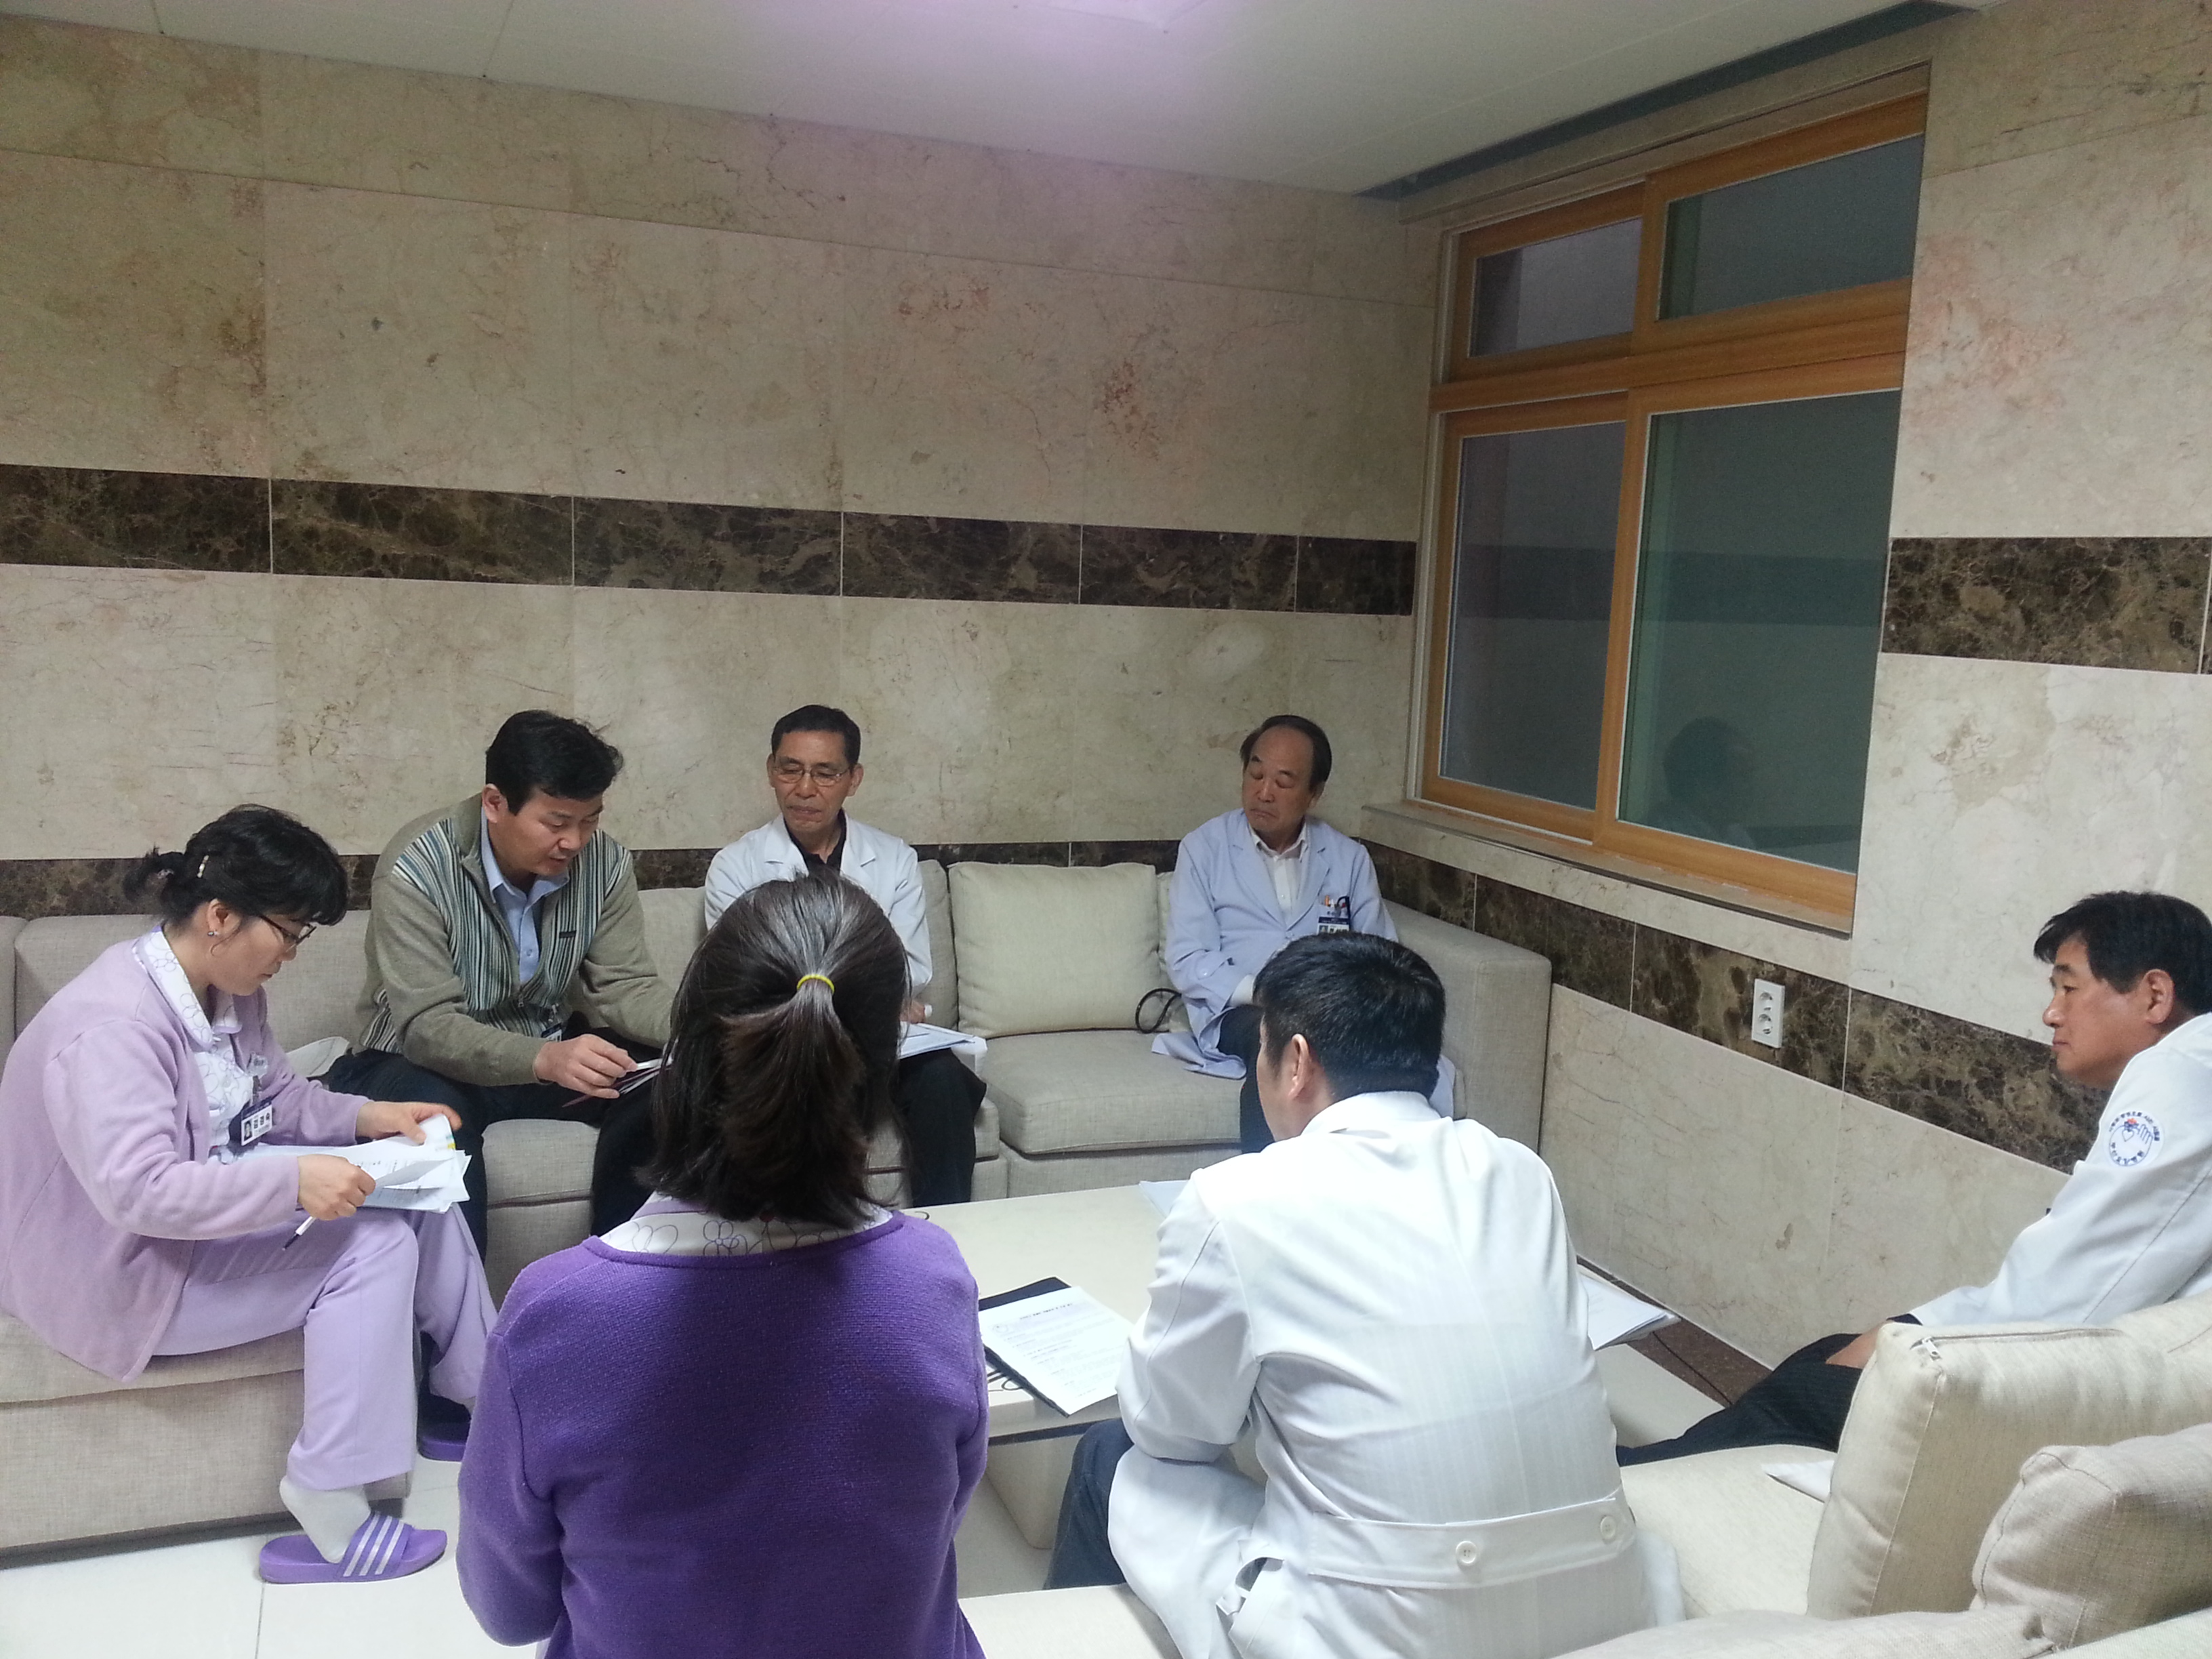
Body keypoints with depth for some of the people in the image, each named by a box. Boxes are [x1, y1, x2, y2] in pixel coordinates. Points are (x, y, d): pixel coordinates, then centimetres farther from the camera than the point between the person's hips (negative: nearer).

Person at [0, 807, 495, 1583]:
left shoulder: (228, 989, 0)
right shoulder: (112, 1027, -29)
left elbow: (276, 1095, 13)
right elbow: (138, 1192, -36)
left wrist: (366, 1115, -4)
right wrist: (294, 1183, -38)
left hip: (217, 1210, 10)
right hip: (128, 1267, -9)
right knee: (372, 1244, -22)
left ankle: (476, 1394, 14)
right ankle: (329, 1525, -16)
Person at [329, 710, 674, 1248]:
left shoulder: (604, 861, -9)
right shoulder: (418, 868, -22)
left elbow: (622, 985, -8)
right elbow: (427, 1026, -28)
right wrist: (543, 1060, -47)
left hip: (552, 1053, 5)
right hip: (427, 1062, -4)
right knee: (438, 1123, -37)